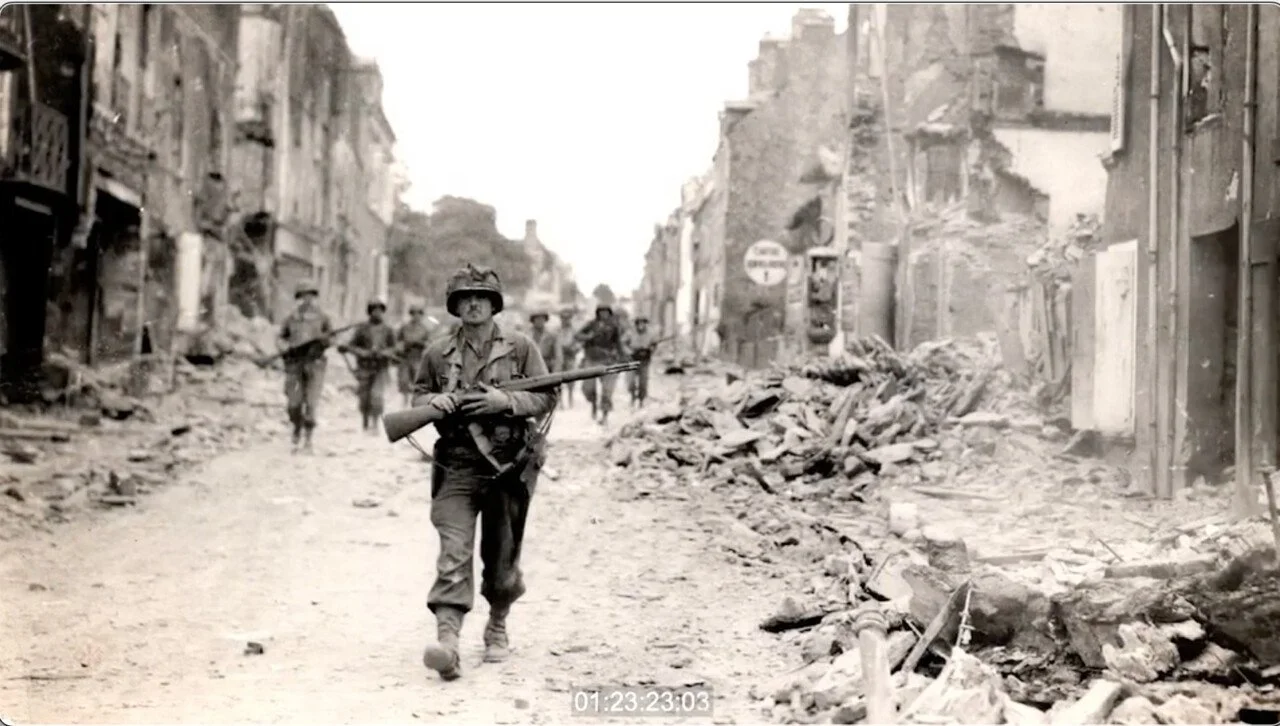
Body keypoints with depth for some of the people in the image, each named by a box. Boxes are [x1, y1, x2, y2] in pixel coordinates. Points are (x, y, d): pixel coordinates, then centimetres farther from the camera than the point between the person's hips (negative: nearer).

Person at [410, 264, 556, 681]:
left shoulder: (520, 348, 1)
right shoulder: (437, 353, 6)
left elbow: (547, 398, -1)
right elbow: (418, 396, 18)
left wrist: (505, 402, -17)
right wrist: (433, 401, -6)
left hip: (510, 468, 0)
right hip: (457, 467, 0)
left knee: (502, 559, 11)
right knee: (454, 555, -15)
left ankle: (497, 627, 35)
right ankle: (447, 643, -24)